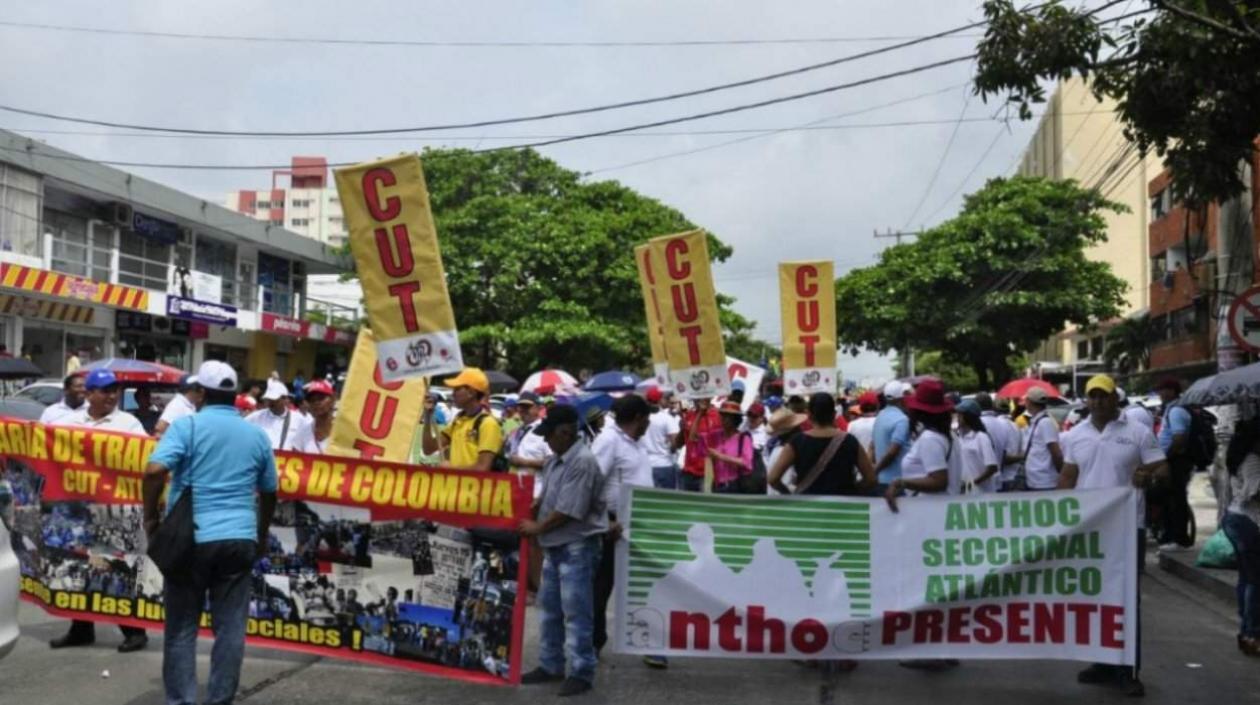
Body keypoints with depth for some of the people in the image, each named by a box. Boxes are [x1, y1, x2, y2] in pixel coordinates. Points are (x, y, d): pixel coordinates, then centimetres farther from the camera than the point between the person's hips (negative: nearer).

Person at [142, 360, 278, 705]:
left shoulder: (186, 425, -2)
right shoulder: (257, 435, 10)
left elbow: (155, 470, -17)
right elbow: (269, 492, 18)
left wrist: (150, 516, -4)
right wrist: (262, 534, 31)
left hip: (191, 539, -2)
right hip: (240, 539, 3)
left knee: (182, 628, 5)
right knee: (230, 628, 5)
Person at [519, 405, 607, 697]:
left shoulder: (583, 462, -19)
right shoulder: (557, 459, 9)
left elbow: (568, 510, -21)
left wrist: (537, 528, -9)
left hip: (577, 546, -9)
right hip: (555, 545, 10)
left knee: (576, 611, -5)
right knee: (550, 608, 16)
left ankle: (581, 672, 3)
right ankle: (550, 665, 27)